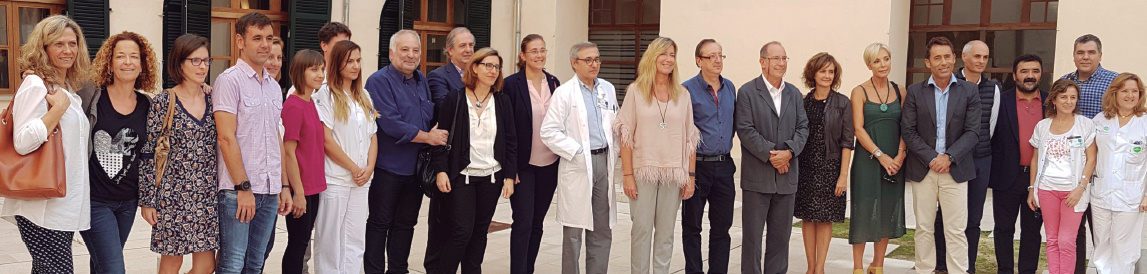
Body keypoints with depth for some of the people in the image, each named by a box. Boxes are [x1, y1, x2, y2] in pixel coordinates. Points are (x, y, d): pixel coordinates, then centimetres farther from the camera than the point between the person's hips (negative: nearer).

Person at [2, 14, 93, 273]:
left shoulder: (67, 88, 16)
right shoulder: (36, 85, -11)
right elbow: (23, 142, -21)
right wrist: (58, 108, -19)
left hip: (67, 203, 9)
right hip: (42, 208, -9)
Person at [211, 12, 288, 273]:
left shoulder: (273, 86, 15)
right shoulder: (229, 80, -6)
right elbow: (227, 138, -13)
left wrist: (284, 185, 15)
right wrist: (243, 187, -16)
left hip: (270, 191, 7)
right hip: (238, 190, -6)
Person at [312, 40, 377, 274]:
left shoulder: (364, 97, 13)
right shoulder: (326, 94, -6)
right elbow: (326, 140, -11)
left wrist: (369, 168, -2)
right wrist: (354, 168, -9)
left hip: (361, 181, 6)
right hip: (335, 179, -6)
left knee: (355, 241, 7)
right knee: (330, 241, 0)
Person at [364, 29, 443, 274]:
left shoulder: (421, 80, 12)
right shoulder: (379, 81, -11)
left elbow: (432, 114, 19)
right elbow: (391, 124, -19)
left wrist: (436, 130, -5)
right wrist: (427, 137, -14)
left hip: (416, 167, 7)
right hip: (387, 168, -7)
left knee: (406, 224, 14)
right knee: (379, 223, 3)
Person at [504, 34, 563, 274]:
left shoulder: (554, 83, 7)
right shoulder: (511, 84, -7)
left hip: (549, 164, 5)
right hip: (523, 164, -4)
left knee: (537, 223, 11)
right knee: (523, 223, -5)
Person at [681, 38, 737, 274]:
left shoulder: (730, 88, 9)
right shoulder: (687, 89, -7)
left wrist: (725, 145, 15)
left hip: (724, 166, 5)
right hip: (697, 165, -5)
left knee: (722, 226, 9)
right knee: (692, 226, 5)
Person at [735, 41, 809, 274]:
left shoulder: (794, 94, 13)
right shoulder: (747, 92, -3)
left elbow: (803, 127, 7)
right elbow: (745, 130, -11)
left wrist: (789, 152, -11)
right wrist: (770, 155, -16)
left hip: (787, 176, 5)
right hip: (757, 176, -5)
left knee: (781, 234, 10)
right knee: (752, 233, 2)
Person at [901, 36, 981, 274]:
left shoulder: (969, 91, 3)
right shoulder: (915, 92, 4)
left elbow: (972, 132, -1)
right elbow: (908, 131, -1)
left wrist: (949, 157, -13)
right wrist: (931, 158, -11)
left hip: (955, 170, -1)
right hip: (922, 170, 1)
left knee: (956, 231, -1)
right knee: (924, 228, 7)